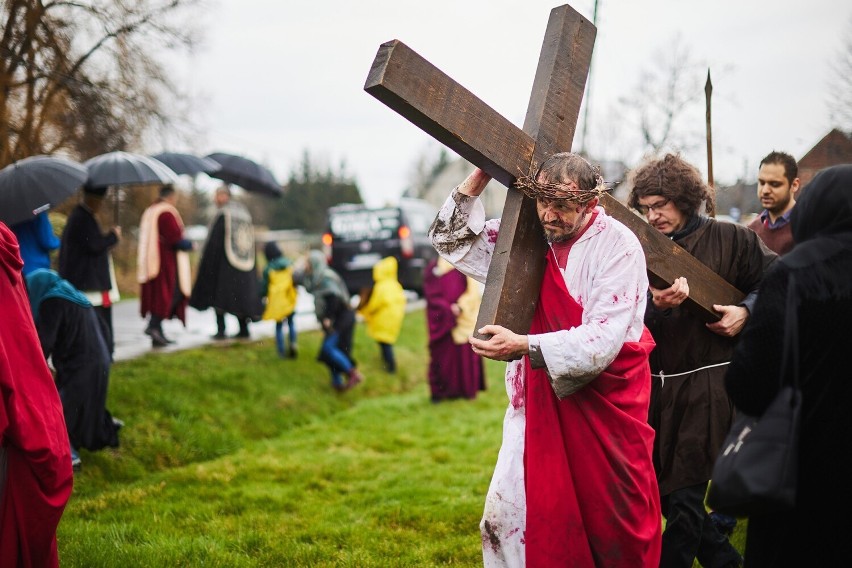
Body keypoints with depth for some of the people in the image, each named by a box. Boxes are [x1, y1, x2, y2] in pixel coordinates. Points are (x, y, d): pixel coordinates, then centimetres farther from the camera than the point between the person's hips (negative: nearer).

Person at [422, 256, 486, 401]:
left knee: (465, 352, 0)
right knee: (442, 354, 0)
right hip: (442, 319, 0)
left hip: (464, 317, 0)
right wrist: (449, 309, -15)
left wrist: (460, 307, -16)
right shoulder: (433, 267, 4)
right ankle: (439, 390, 6)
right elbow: (431, 294, -2)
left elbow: (473, 292, -1)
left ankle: (467, 389, 10)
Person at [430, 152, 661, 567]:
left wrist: (524, 346, -34)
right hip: (540, 399, 4)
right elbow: (450, 240, 9)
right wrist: (479, 180, -5)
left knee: (612, 516, 6)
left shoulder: (618, 247, -16)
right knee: (509, 512, 0)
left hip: (606, 403, -4)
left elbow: (602, 339, -24)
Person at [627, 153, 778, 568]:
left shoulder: (728, 239, -3)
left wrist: (747, 311, -7)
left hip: (705, 384, -5)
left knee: (684, 495, -4)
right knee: (659, 488, 13)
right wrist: (656, 306, -25)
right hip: (654, 384, 5)